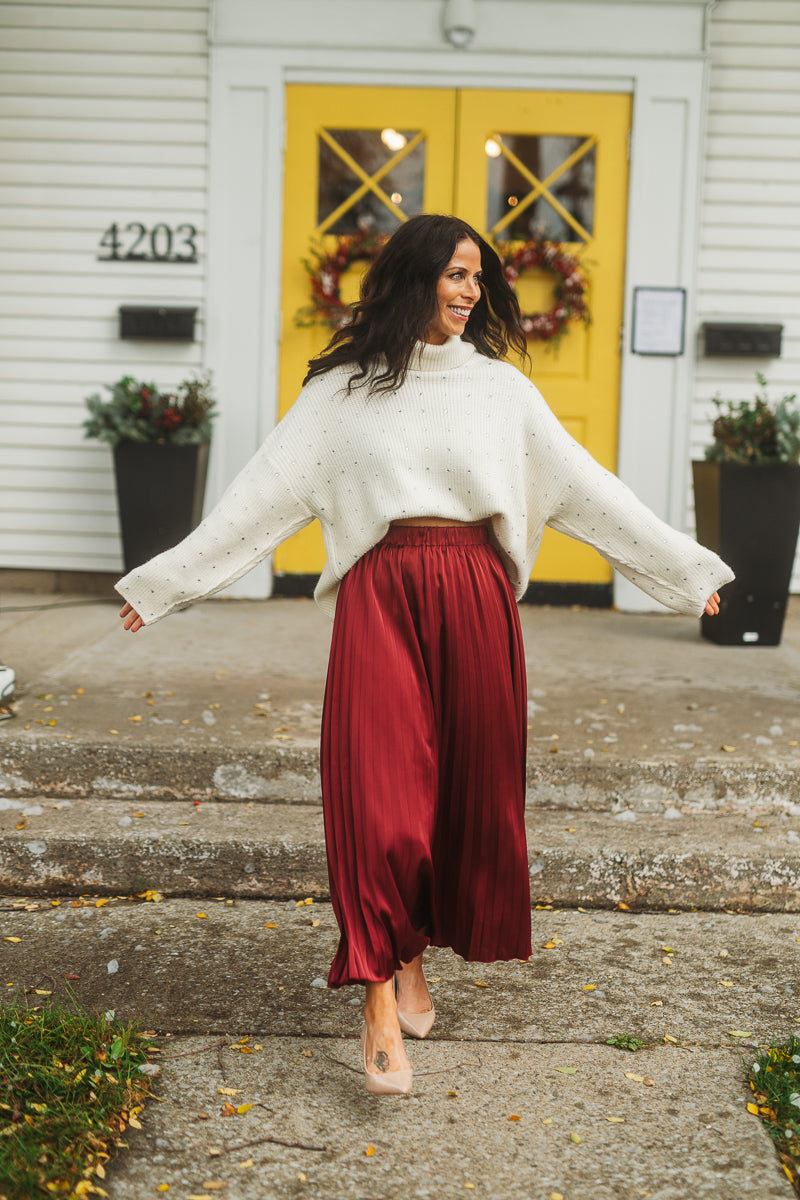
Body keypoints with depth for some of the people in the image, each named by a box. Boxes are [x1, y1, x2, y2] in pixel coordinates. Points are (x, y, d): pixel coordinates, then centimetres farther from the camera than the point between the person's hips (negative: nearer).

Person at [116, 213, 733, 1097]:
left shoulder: (502, 386, 12)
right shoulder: (342, 389, 7)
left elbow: (585, 487, 13)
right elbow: (262, 495, 6)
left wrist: (684, 568, 13)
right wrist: (164, 583, 4)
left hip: (475, 595, 3)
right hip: (382, 596, -2)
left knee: (468, 785, 5)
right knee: (379, 787, -9)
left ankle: (410, 956, 23)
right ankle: (382, 999, -5)